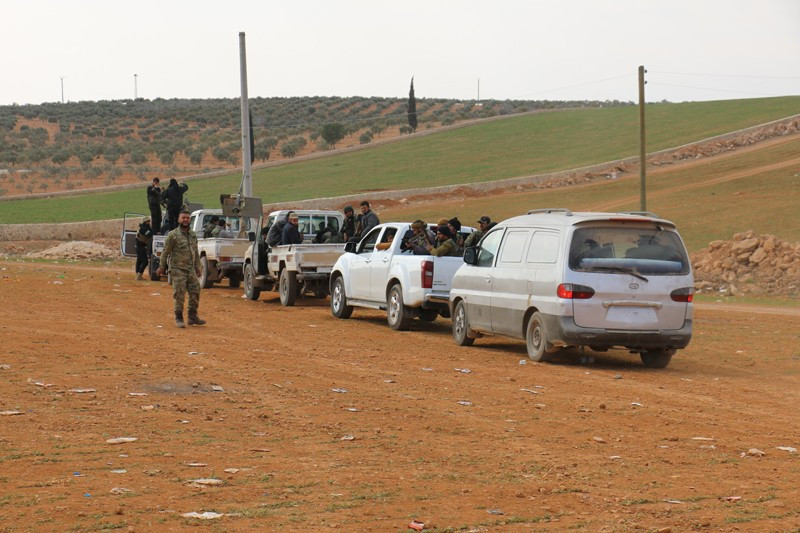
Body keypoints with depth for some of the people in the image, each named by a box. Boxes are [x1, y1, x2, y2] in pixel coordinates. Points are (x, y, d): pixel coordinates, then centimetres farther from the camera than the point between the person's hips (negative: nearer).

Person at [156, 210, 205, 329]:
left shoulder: (193, 235, 13)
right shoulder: (173, 235, -5)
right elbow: (165, 252, -5)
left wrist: (197, 267, 19)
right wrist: (161, 267, -7)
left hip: (191, 270, 6)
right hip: (178, 270, -6)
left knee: (195, 292, 5)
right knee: (179, 295, -5)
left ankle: (193, 316, 16)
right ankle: (179, 319, 4)